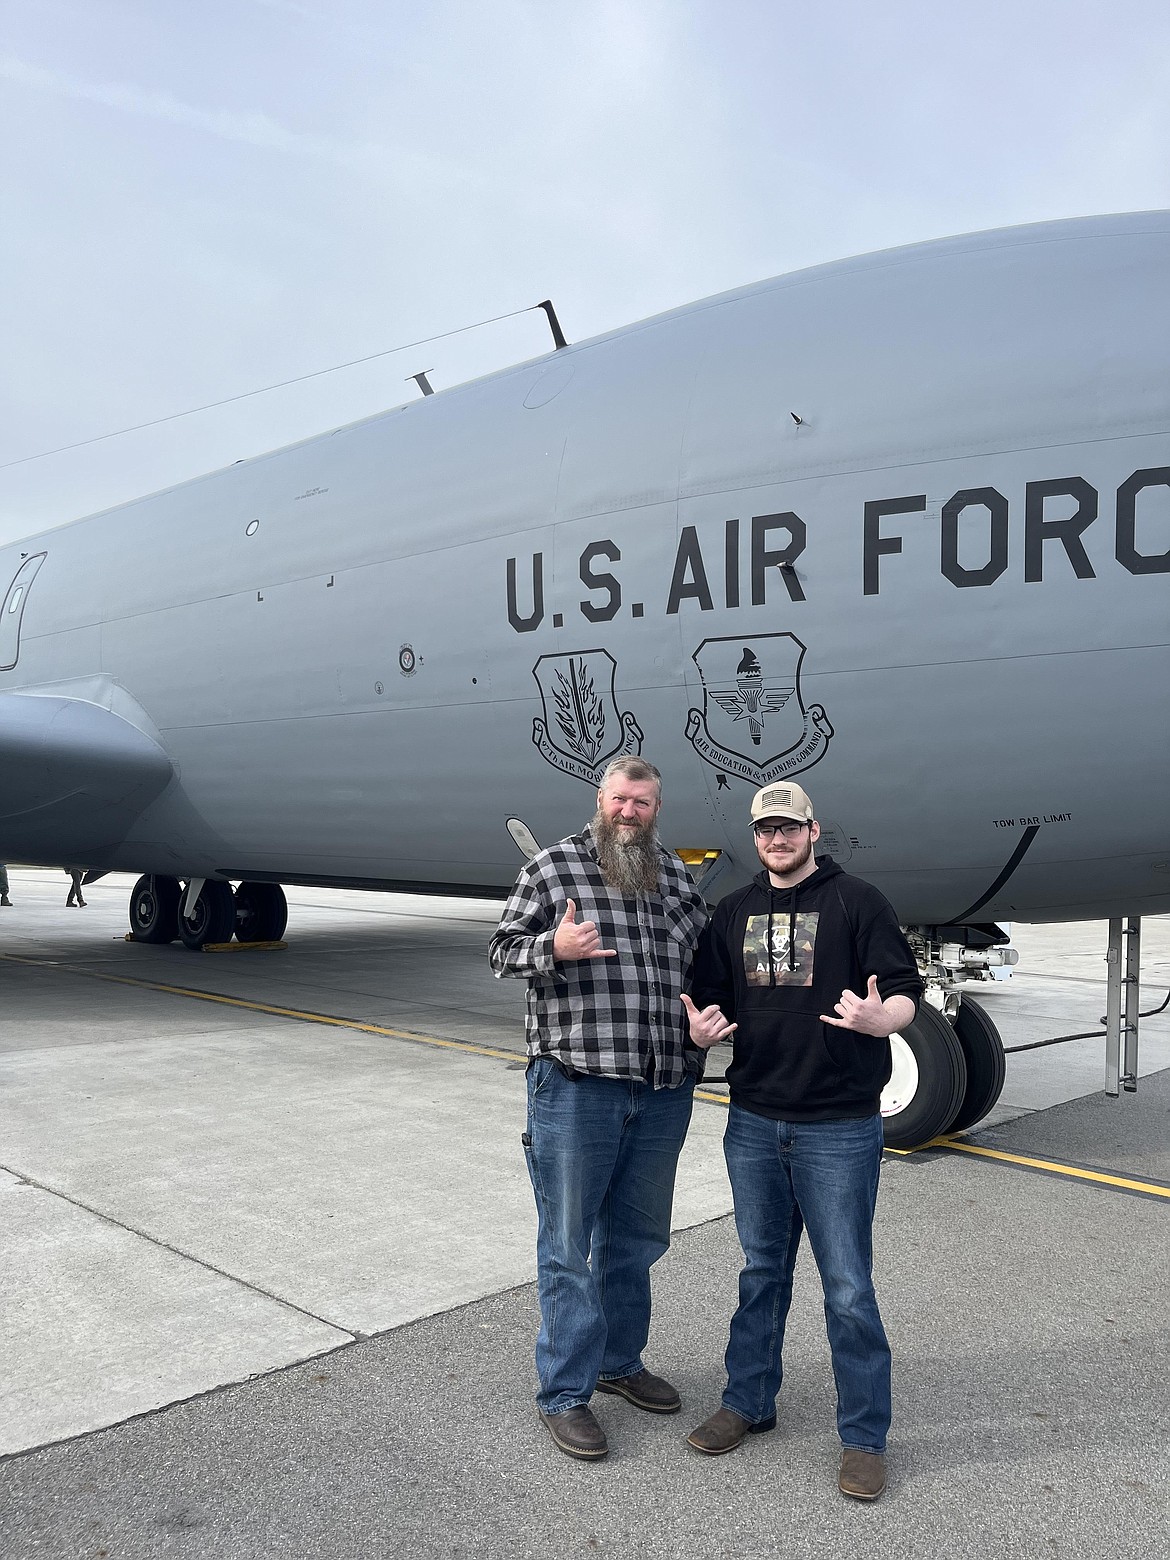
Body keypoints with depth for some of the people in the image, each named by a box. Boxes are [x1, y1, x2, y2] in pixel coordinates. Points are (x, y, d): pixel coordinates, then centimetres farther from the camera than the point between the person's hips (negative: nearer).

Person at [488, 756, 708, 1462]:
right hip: (575, 1088, -5)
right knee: (569, 1244, 3)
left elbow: (704, 961, 23)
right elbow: (503, 948, -1)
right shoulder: (553, 866, -2)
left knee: (636, 1238, 19)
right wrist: (554, 947, -20)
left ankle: (620, 1361, 37)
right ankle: (565, 1393, 16)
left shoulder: (679, 878, 11)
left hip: (663, 1091, 5)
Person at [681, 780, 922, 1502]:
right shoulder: (735, 912, 9)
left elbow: (906, 991, -8)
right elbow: (714, 998, 13)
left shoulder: (858, 901, -4)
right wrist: (705, 1026, -10)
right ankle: (749, 1402, 34)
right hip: (753, 1124, 4)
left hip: (839, 1129, -4)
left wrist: (878, 1018, -30)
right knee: (762, 1272, 18)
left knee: (848, 1287, 3)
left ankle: (865, 1435, 19)